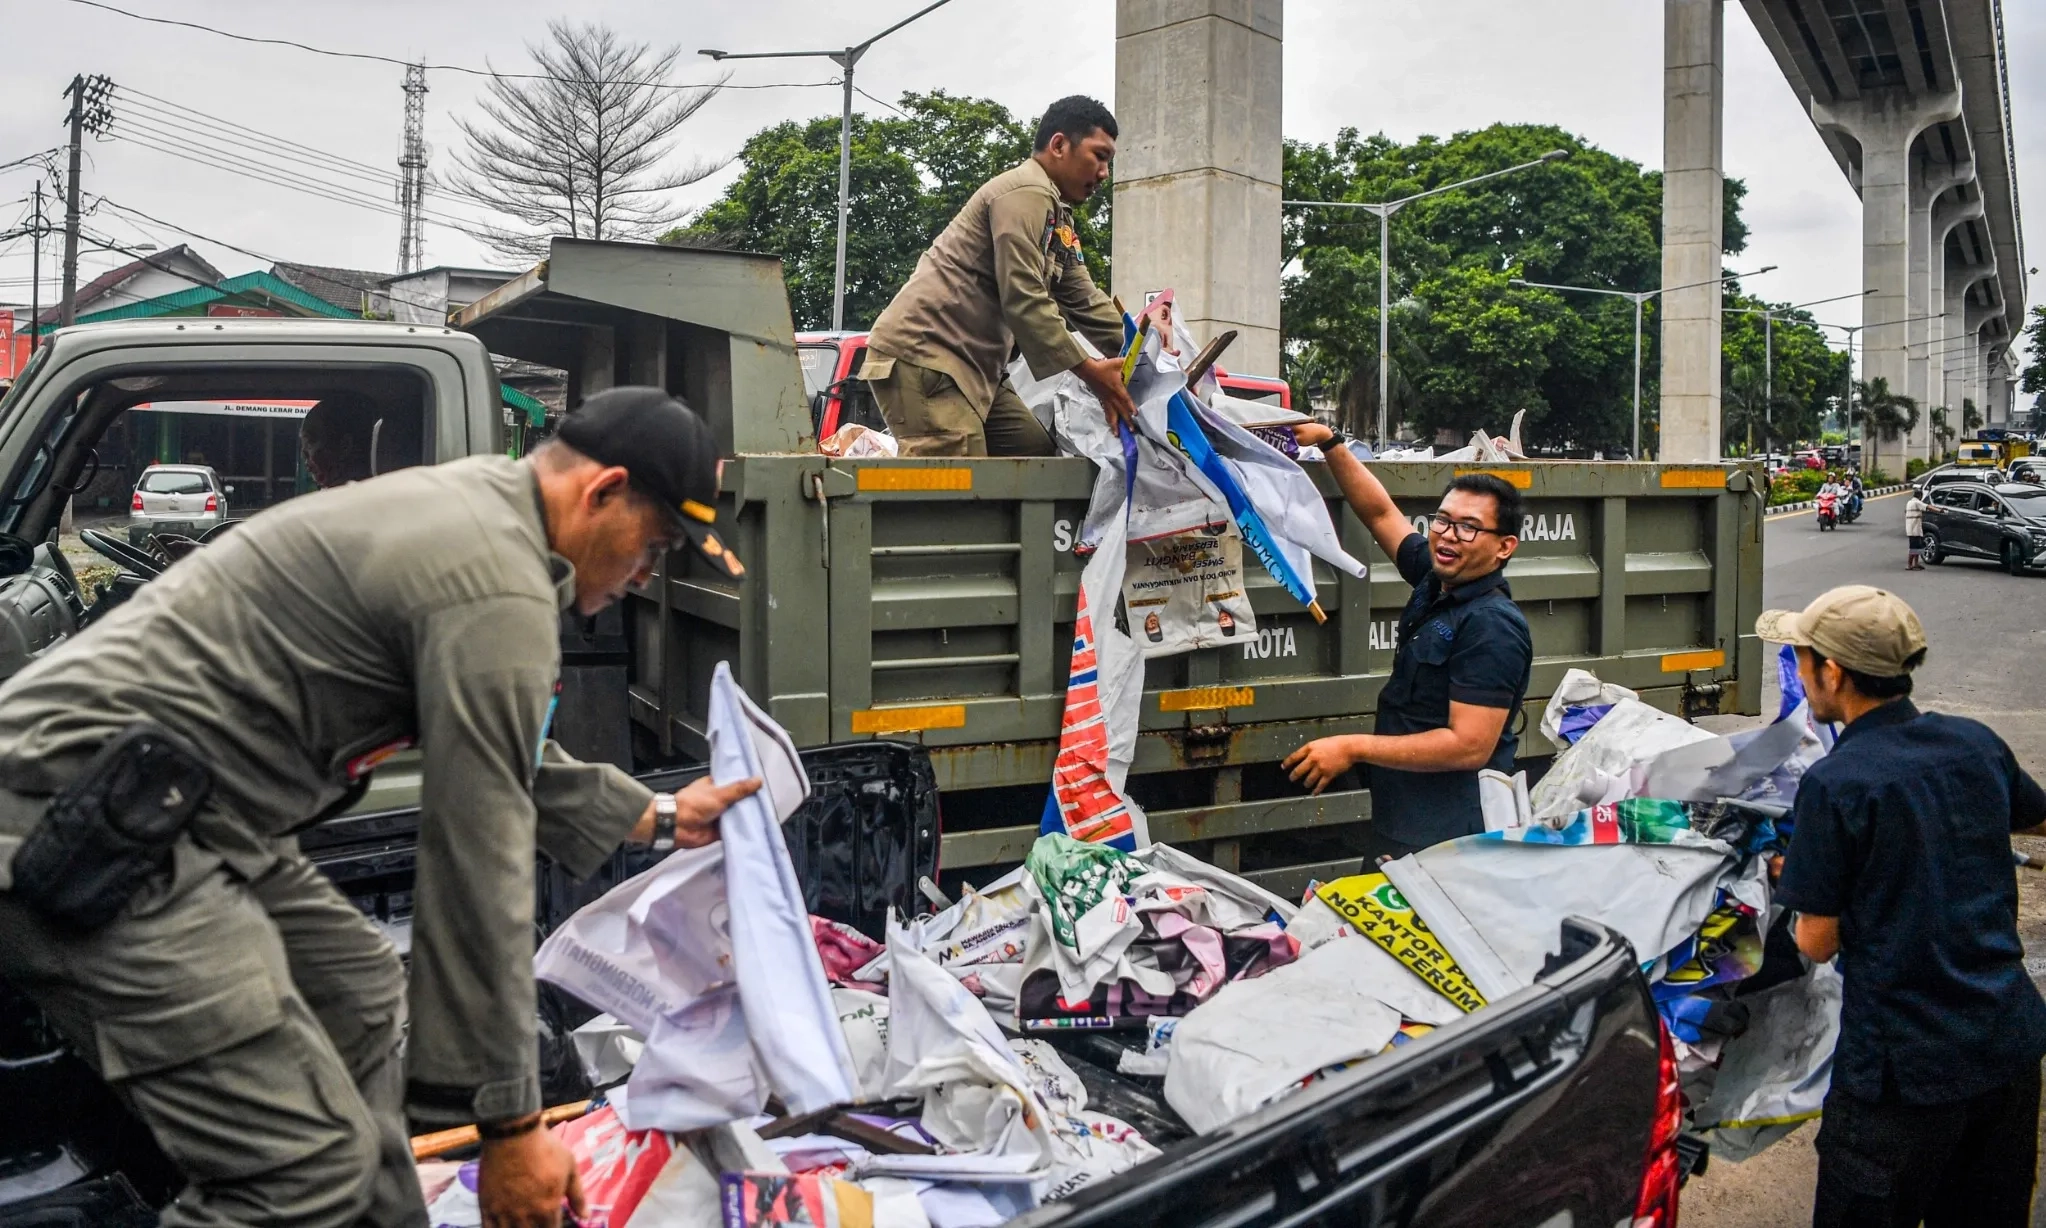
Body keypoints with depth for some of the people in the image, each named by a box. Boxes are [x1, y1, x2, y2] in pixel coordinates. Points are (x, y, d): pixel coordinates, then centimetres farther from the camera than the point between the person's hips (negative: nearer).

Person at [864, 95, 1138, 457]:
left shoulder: (1058, 218, 21)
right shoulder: (1027, 193, -12)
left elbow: (1084, 302, 17)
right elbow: (1024, 303, -20)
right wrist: (1089, 371, -17)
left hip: (969, 364, 11)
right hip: (921, 354, -11)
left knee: (1036, 454, 7)